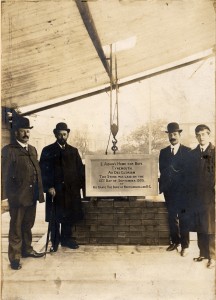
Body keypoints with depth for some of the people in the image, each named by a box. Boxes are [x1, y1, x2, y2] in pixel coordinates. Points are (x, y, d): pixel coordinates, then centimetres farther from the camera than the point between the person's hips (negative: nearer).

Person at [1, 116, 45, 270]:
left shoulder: (32, 149, 13)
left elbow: (37, 171, 12)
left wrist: (40, 192, 9)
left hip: (32, 195, 6)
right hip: (18, 196, -6)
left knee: (28, 225, 18)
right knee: (16, 227, 6)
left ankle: (27, 249, 34)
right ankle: (15, 257, 19)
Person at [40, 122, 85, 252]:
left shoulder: (73, 151, 11)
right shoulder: (48, 150, 1)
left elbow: (80, 169, 9)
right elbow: (44, 170, -6)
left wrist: (81, 184, 0)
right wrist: (49, 187, -14)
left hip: (72, 189, 3)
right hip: (55, 189, -3)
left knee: (70, 216, 10)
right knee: (55, 217, 6)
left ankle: (67, 238, 26)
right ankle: (55, 241, 20)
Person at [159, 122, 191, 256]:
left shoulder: (187, 151, -3)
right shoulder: (163, 152, 9)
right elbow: (162, 171, 7)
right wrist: (162, 187, -2)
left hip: (183, 190, -4)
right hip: (169, 190, 4)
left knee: (184, 219, 3)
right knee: (172, 218, 12)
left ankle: (185, 245, 15)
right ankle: (175, 242, 28)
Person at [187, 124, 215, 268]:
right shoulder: (193, 153, 10)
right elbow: (190, 174, 11)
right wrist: (190, 193, 6)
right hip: (196, 196, 4)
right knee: (199, 227, 12)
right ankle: (203, 253, 25)